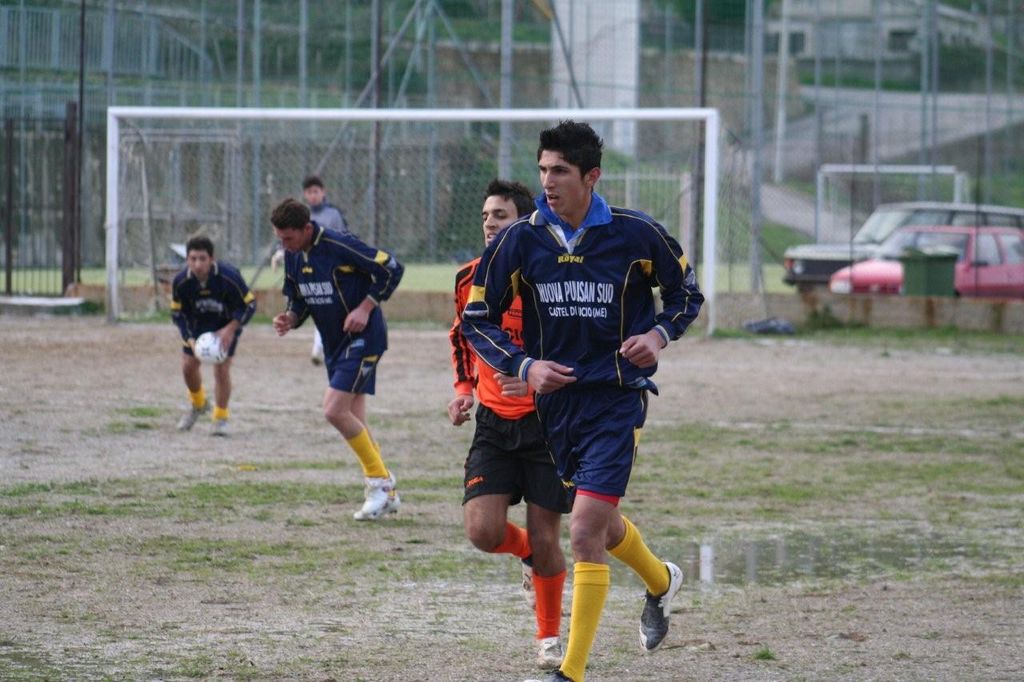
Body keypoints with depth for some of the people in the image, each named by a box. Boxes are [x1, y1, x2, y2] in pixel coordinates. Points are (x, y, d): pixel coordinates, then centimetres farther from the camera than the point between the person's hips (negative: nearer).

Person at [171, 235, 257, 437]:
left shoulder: (229, 277, -33)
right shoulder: (180, 282, -25)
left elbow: (249, 304, -21)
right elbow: (177, 313, -10)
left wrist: (230, 330, -31)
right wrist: (190, 340, -22)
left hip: (227, 324, -3)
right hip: (197, 323, 3)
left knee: (221, 369, -11)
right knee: (188, 366, 5)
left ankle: (221, 418, 7)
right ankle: (198, 404, 36)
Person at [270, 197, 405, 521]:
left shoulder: (339, 246, -21)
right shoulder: (293, 256, 3)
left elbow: (391, 269, -17)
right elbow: (299, 299, 15)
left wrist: (365, 308, -21)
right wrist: (290, 319, -7)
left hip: (363, 337, -9)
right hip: (335, 344, 9)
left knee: (335, 411, -18)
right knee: (352, 421, 9)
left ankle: (379, 480, -4)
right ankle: (386, 494, 18)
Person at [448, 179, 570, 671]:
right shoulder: (470, 279, 4)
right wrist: (463, 388, 9)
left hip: (547, 422, -4)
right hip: (493, 423, 4)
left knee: (544, 538, -2)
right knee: (483, 531, -11)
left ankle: (550, 638, 20)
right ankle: (530, 555, 25)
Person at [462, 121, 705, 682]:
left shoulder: (635, 234, -8)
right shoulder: (520, 240, -5)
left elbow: (687, 293, 7)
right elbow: (476, 319, 2)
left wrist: (659, 335, -12)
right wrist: (524, 366, -12)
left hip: (617, 399, -4)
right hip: (554, 398, 4)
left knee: (586, 531, -14)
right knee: (602, 524, 20)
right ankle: (661, 582, 53)